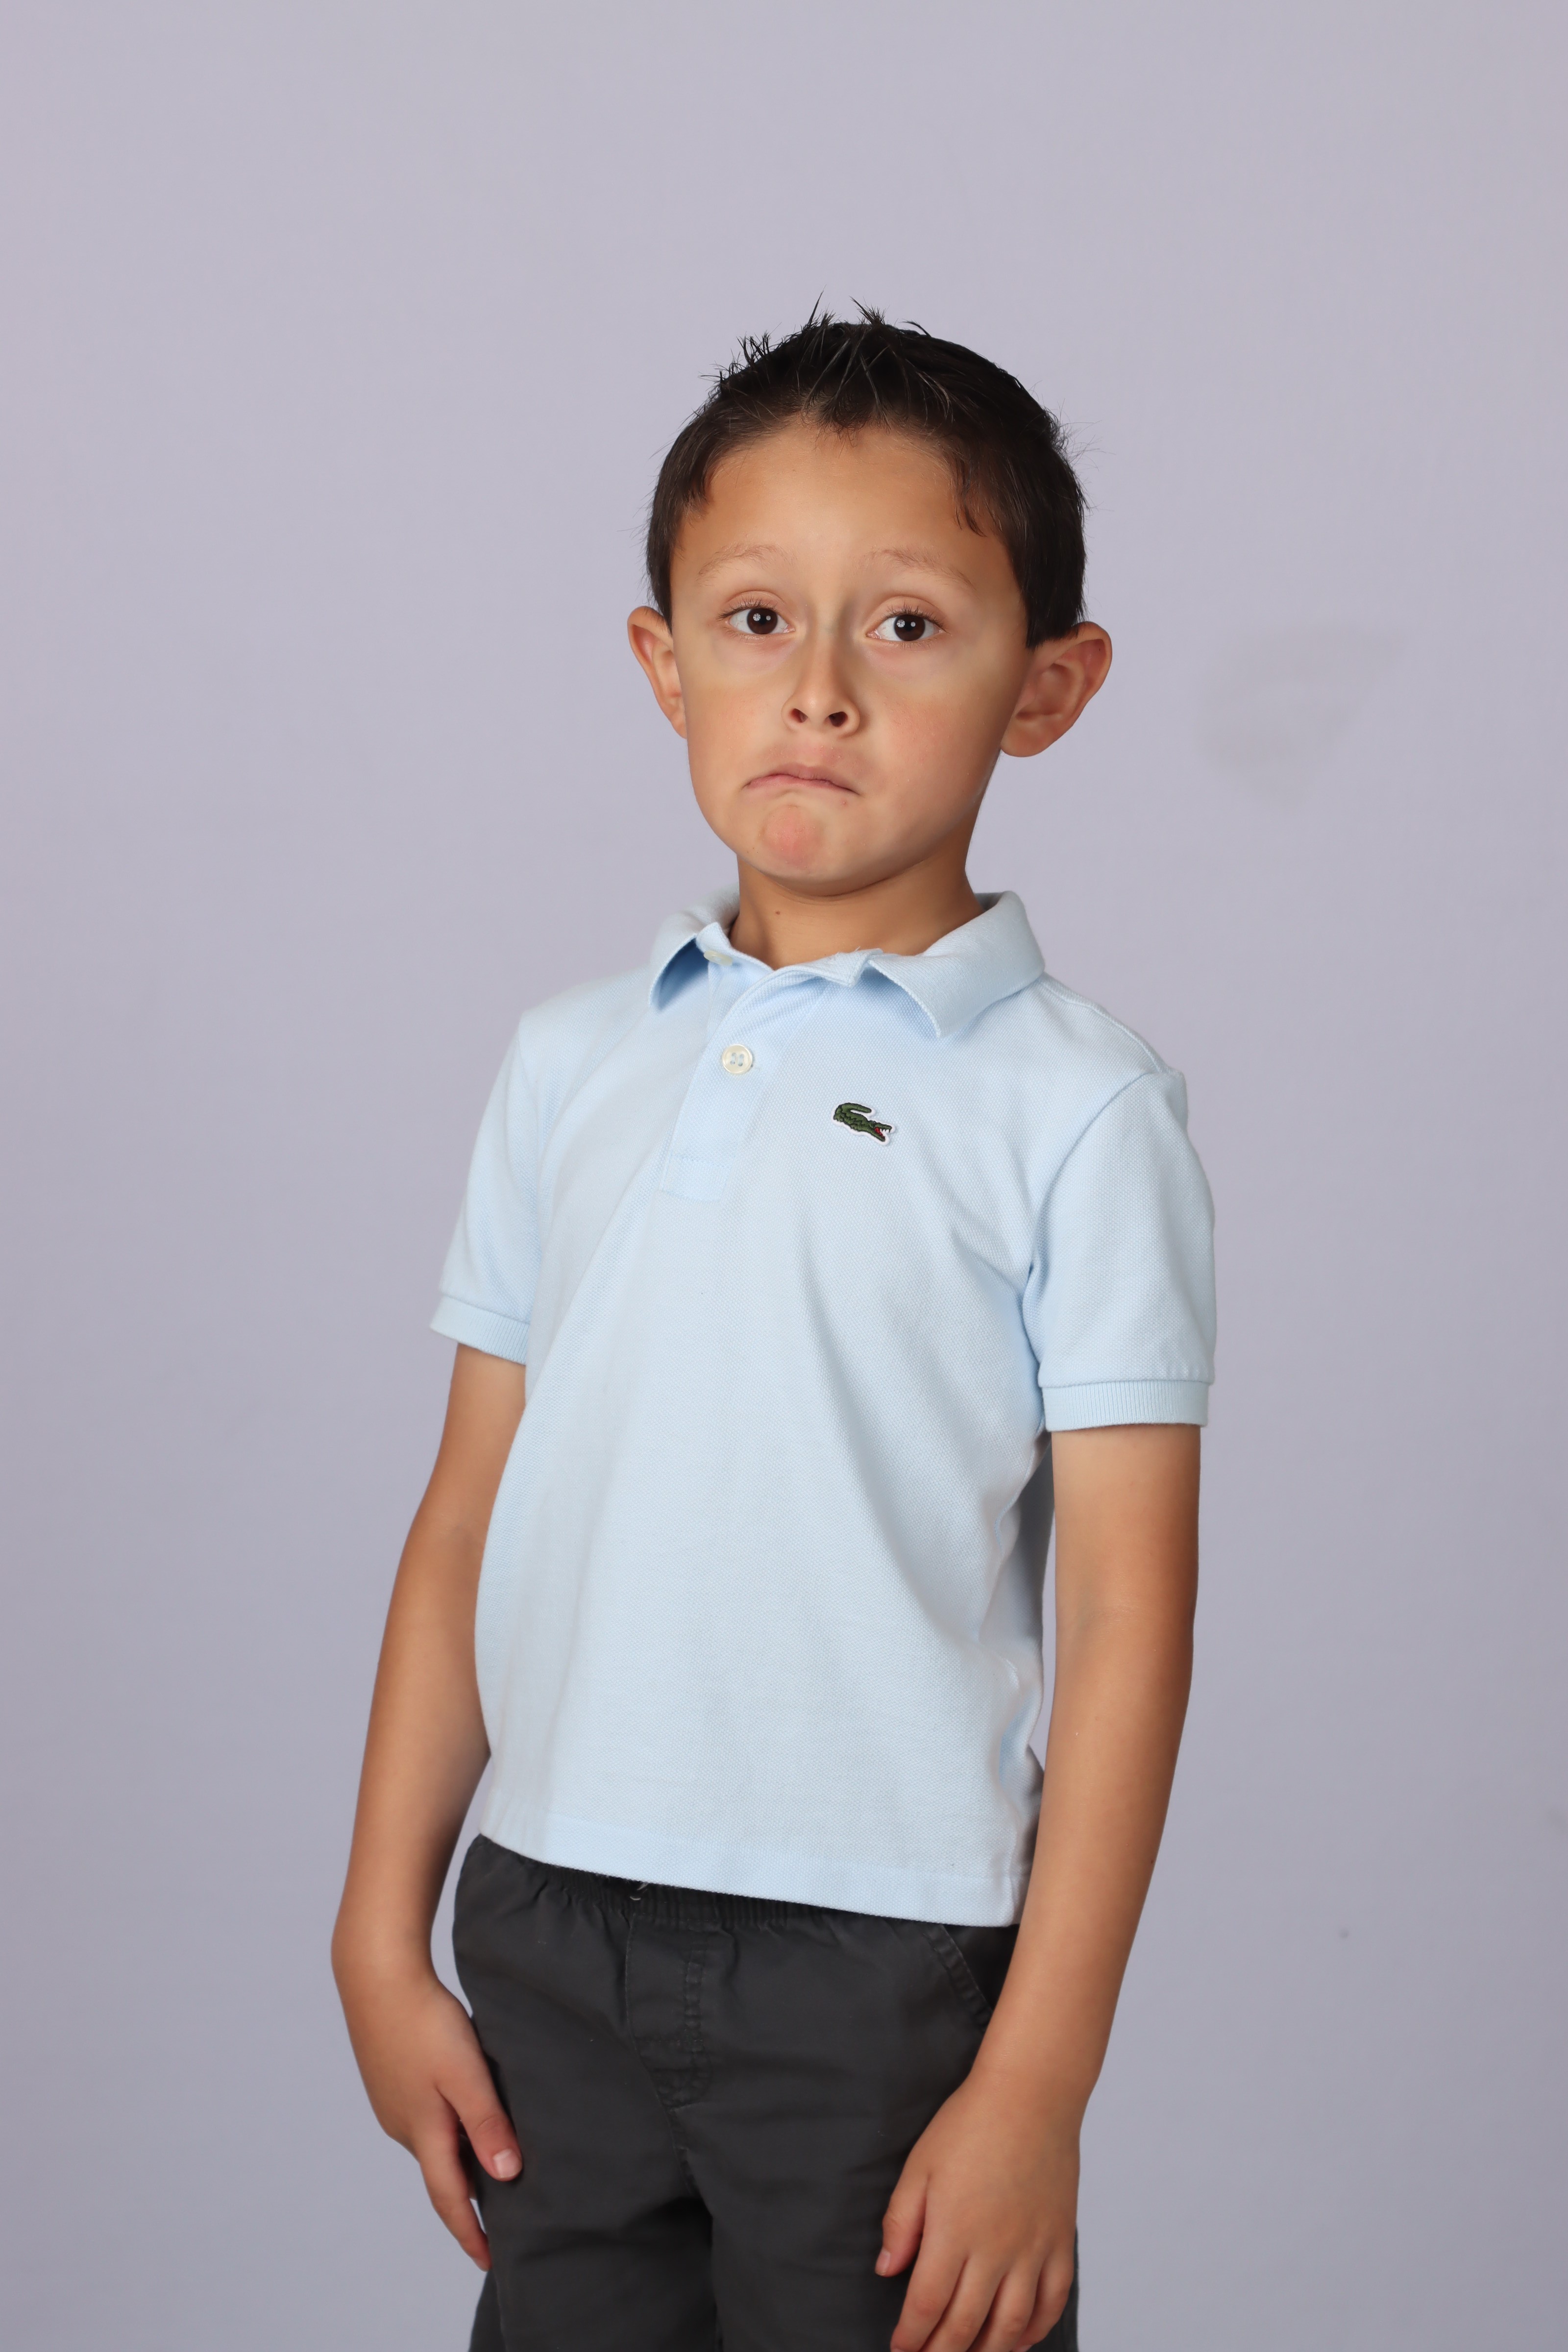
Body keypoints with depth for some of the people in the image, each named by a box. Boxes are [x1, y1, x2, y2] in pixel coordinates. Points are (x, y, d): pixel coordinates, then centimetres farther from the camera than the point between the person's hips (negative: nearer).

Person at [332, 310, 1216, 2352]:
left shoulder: (1072, 1111, -7)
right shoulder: (572, 1068, 7)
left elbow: (1129, 1612, -8)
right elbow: (471, 1514, 10)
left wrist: (1037, 2087, -11)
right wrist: (384, 1934, 8)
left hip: (884, 1957, -4)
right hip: (551, 1943, 4)